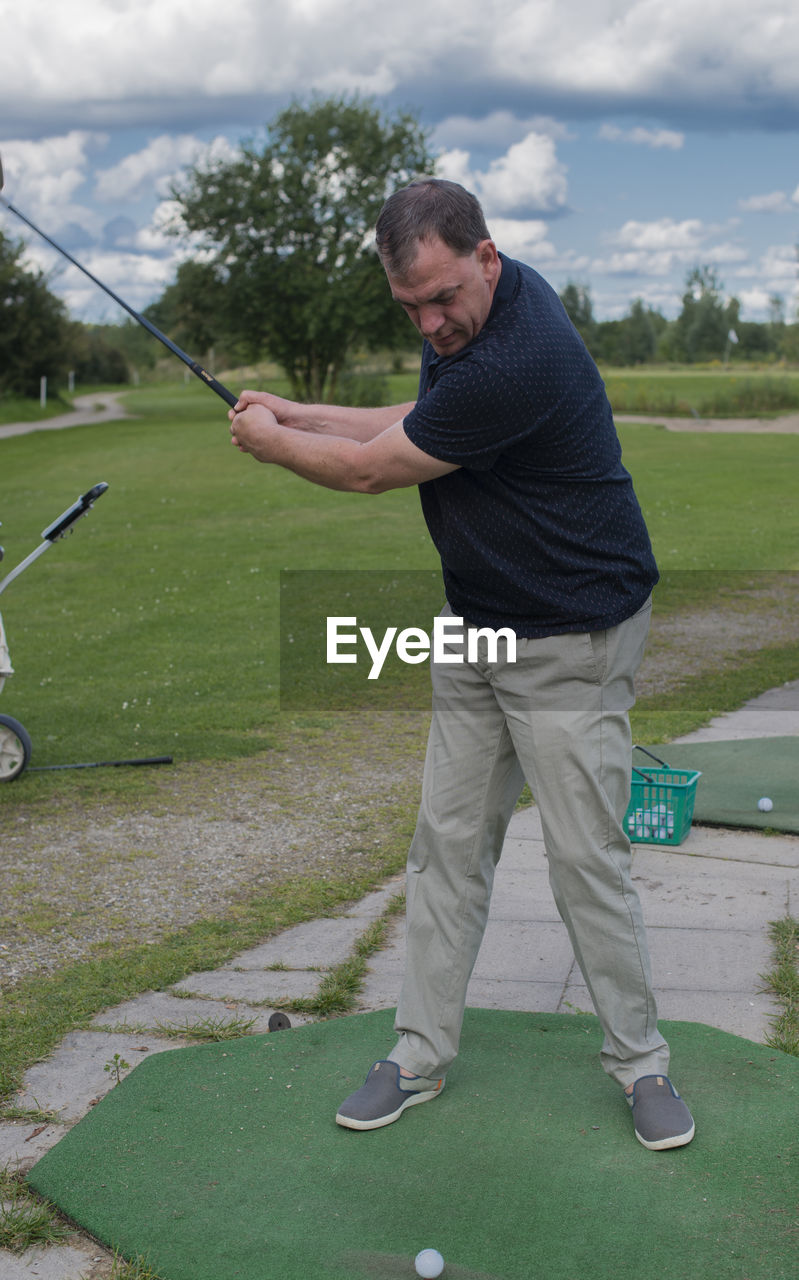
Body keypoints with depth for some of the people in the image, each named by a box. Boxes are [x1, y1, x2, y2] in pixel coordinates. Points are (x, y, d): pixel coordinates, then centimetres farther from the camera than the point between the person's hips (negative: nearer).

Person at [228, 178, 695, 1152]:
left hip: (569, 639, -9)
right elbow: (421, 424, 18)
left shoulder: (516, 361, -30)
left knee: (586, 859, -3)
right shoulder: (466, 312, 1)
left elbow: (372, 471, -18)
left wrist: (272, 444, 0)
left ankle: (640, 1063, 16)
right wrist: (297, 413, 12)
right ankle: (422, 1053, 19)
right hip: (475, 626, 9)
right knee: (449, 842, 9)